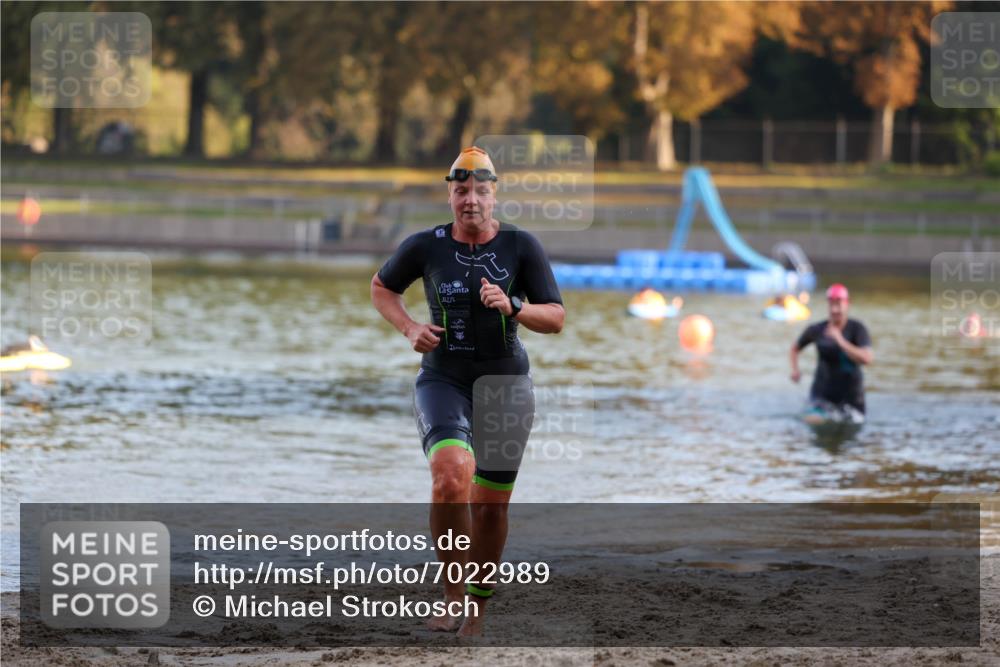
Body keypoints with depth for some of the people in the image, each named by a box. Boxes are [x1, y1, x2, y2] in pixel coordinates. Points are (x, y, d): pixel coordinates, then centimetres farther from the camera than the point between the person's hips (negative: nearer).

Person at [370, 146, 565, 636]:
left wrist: (510, 306, -27)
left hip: (505, 384, 1)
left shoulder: (521, 246, -9)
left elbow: (555, 319, -8)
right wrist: (409, 329, -7)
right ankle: (451, 591, -13)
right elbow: (382, 287, 11)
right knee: (451, 479, -28)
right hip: (442, 381, -1)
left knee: (490, 505, 9)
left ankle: (477, 608, 31)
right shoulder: (425, 246, -7)